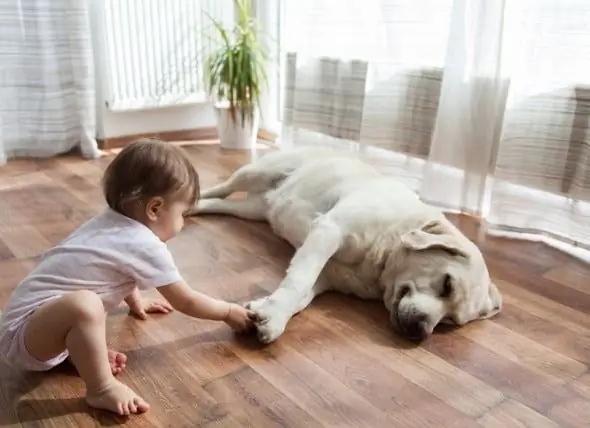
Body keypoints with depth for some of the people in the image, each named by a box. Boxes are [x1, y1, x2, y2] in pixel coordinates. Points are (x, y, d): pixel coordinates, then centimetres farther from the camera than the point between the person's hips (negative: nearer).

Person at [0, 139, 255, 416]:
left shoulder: (112, 222, 8)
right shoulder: (146, 246, -18)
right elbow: (186, 302, -6)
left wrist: (136, 303, 44)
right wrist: (230, 312, 8)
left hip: (29, 318, 10)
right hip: (24, 332, -10)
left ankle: (79, 350, 4)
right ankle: (101, 389, -14)